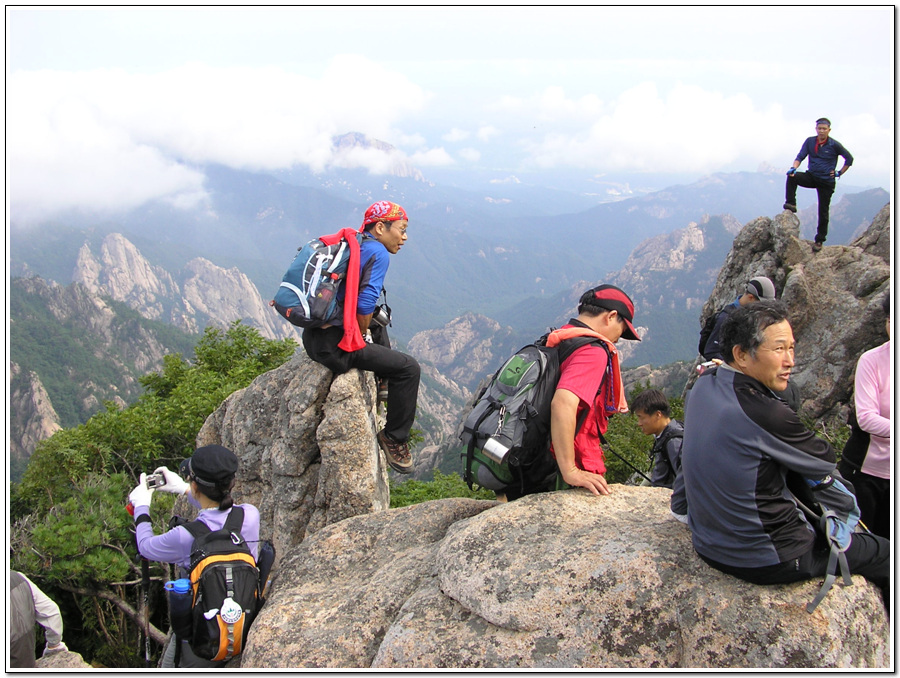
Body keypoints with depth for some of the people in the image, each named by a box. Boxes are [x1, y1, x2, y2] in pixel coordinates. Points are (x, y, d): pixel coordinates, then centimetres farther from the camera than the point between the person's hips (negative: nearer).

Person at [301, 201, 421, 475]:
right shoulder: (377, 252, -9)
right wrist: (360, 333, -2)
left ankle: (382, 381, 40)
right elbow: (364, 306, -18)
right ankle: (395, 438, 8)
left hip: (312, 336, 10)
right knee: (408, 367, -2)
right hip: (334, 346, -10)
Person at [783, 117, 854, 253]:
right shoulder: (810, 142, -1)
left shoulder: (834, 145, -8)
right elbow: (800, 156, -7)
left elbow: (849, 159, 2)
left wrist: (839, 173, -3)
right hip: (811, 177, 3)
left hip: (826, 182, -2)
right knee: (792, 177, -27)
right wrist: (794, 168, -26)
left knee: (823, 212, 0)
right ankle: (791, 204, -20)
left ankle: (819, 240, 10)